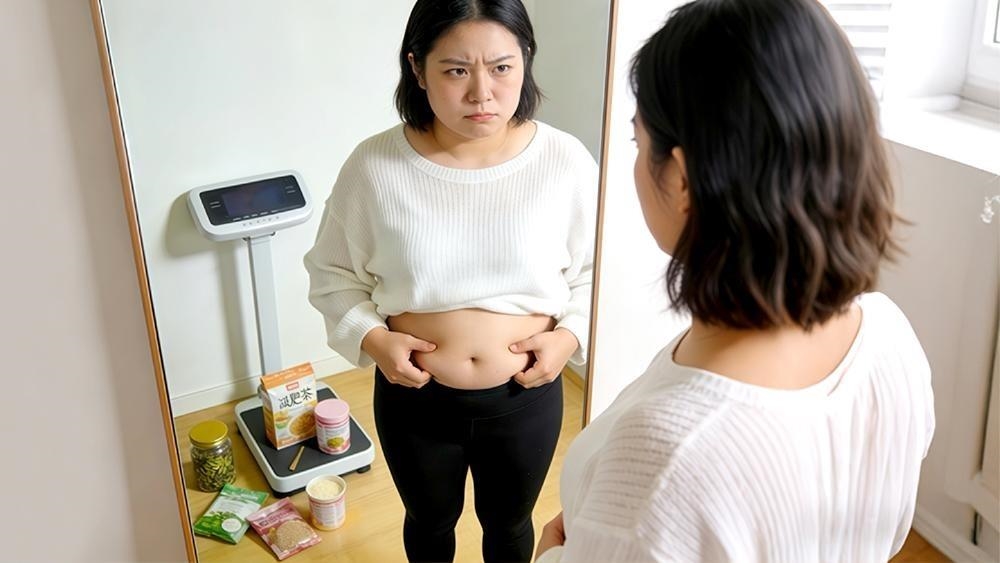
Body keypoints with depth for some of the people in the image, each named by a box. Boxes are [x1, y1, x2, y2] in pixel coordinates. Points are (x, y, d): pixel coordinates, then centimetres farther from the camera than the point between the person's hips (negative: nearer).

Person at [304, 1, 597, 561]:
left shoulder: (565, 161, -15)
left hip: (526, 397, 0)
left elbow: (596, 270, 0)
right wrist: (370, 337, -16)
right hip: (414, 398, 0)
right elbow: (333, 272, -2)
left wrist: (570, 335, -15)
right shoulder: (375, 165, -16)